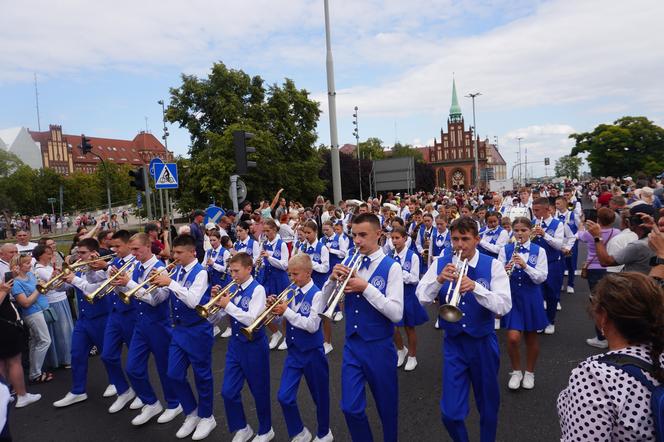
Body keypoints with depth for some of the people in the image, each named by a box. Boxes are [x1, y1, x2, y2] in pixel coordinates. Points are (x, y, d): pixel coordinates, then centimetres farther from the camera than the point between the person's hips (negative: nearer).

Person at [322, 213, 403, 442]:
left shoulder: (391, 267, -11)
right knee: (350, 407, 5)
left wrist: (366, 288, -24)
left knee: (387, 407, 15)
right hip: (352, 346, 4)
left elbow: (396, 313, -19)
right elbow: (325, 302, 4)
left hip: (379, 348, -3)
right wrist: (333, 278, -14)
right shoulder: (348, 263, 2)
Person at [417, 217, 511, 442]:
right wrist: (439, 280, -26)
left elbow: (504, 306, -17)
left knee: (488, 406, 17)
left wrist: (475, 287, -32)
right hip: (453, 344, 1)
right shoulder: (441, 263, -3)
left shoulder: (492, 265, -8)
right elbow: (422, 298, -8)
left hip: (483, 344, 0)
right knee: (450, 413, 1)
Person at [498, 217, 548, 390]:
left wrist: (525, 266, -25)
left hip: (531, 298, 0)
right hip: (511, 297, 0)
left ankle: (529, 373, 33)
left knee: (531, 337, 12)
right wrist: (505, 270, -25)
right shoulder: (505, 250, -1)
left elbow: (541, 278, -10)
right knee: (513, 338, -6)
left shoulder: (539, 251, -4)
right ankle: (516, 371, 19)